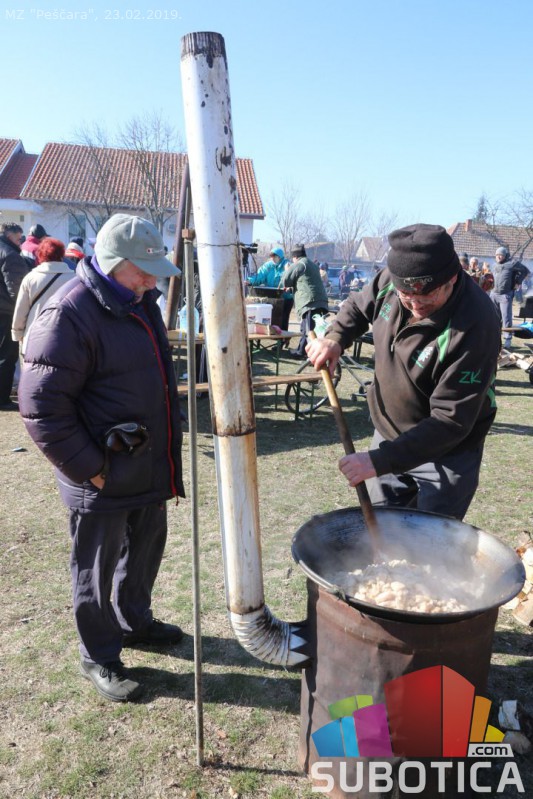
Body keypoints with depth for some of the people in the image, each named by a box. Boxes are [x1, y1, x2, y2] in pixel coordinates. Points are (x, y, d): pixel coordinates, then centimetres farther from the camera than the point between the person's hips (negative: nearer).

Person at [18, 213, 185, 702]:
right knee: (98, 572, 11)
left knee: (145, 552, 24)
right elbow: (42, 409, -22)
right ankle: (99, 657, 33)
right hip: (104, 480, -8)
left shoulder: (139, 301, 8)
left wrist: (166, 458, 17)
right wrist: (91, 471, -19)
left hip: (150, 469, 9)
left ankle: (135, 621, 48)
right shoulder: (69, 315, -21)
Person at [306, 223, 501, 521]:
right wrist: (336, 337, -10)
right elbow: (359, 306, 10)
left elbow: (450, 421, -30)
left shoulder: (474, 327, -32)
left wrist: (380, 461, -34)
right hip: (389, 436, 6)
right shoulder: (392, 279, -14)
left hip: (446, 455, -6)